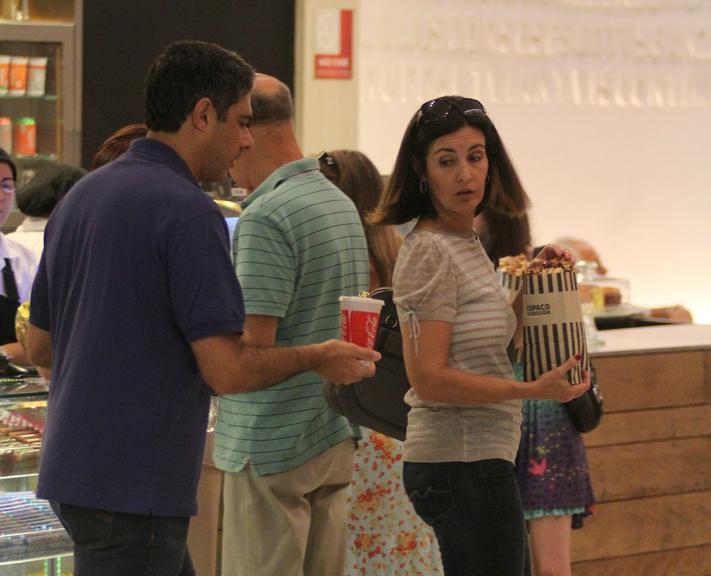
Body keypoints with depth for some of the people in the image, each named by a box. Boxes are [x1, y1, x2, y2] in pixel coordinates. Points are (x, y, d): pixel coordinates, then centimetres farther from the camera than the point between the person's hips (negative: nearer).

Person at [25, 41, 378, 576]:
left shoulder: (80, 197, 11)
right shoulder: (188, 212, -16)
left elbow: (40, 346, 18)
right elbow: (228, 370, -18)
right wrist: (318, 358, -2)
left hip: (74, 468, 9)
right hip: (133, 487, -9)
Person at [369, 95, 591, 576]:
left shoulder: (468, 243, 15)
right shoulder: (430, 251, -15)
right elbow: (429, 379, -20)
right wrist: (532, 389, -22)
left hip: (481, 458, 10)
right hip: (465, 464, -10)